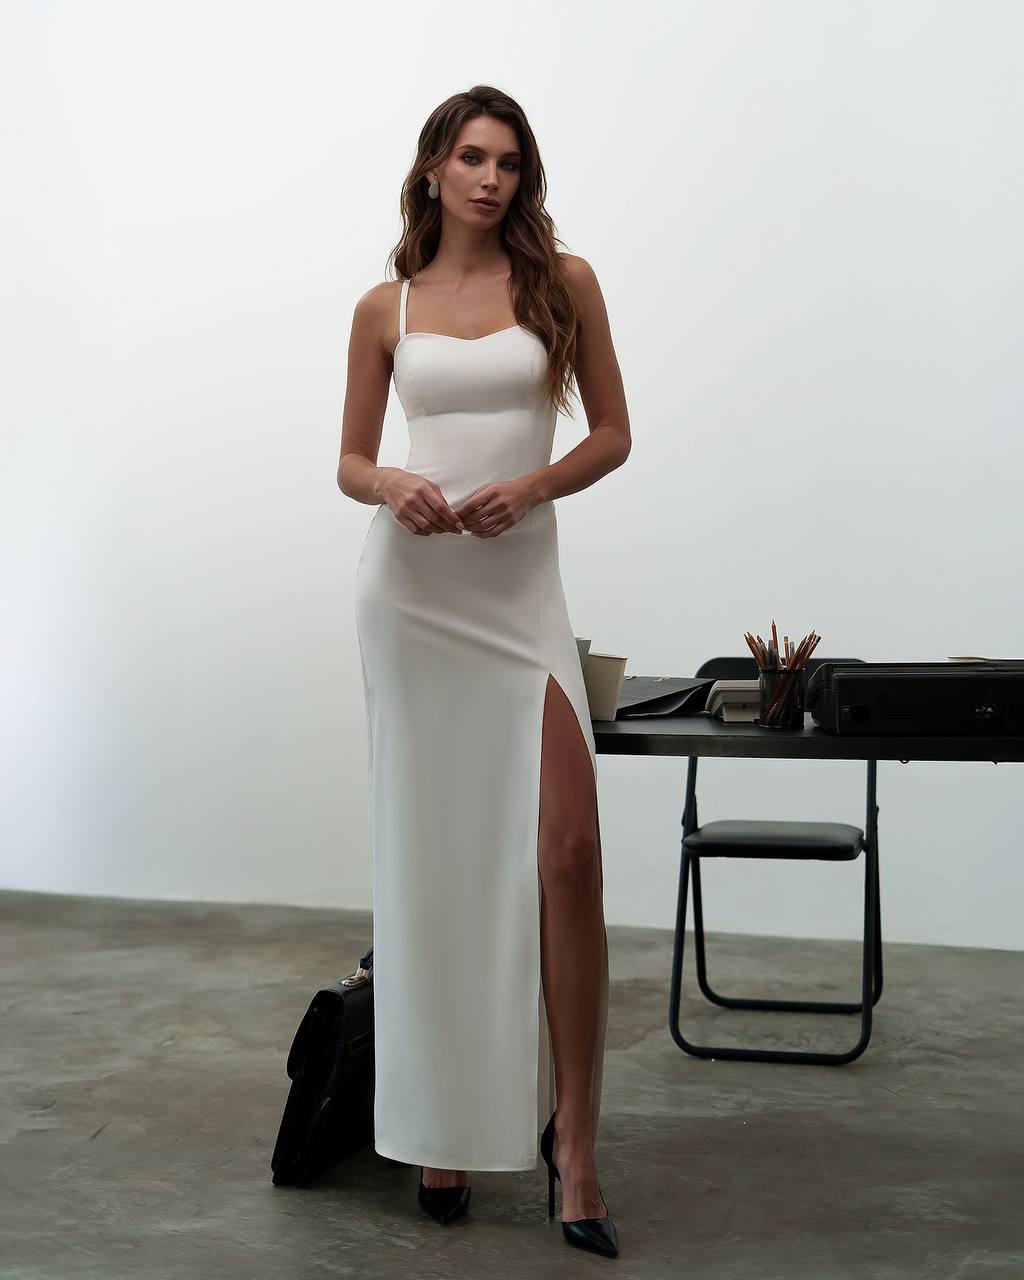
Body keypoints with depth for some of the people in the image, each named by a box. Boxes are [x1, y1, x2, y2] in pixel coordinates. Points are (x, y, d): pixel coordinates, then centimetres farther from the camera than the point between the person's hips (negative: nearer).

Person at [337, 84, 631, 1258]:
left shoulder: (562, 282, 6)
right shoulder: (385, 309, 9)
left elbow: (612, 433, 6)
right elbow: (351, 464, 12)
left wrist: (532, 485, -11)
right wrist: (393, 488, -10)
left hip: (521, 583, -1)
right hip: (409, 586, 1)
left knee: (565, 853, -12)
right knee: (429, 859, 4)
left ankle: (570, 1141, -1)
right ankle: (442, 1122, 18)